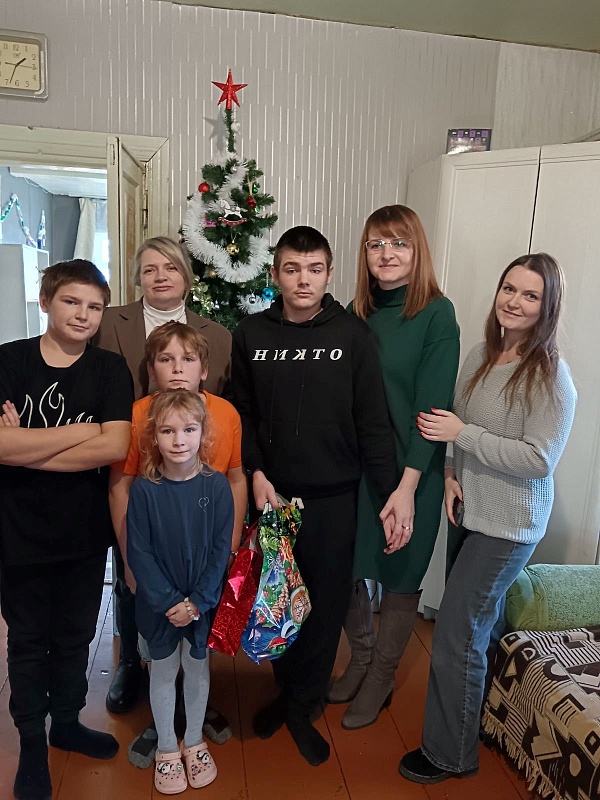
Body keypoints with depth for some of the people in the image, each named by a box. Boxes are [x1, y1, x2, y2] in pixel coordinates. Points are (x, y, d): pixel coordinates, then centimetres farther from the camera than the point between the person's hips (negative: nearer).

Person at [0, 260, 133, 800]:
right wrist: (84, 430, -19)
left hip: (86, 532, 2)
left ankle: (67, 723, 43)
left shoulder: (111, 369, -4)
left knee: (75, 636, 20)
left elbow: (116, 447, -18)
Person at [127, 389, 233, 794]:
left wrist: (197, 601, -14)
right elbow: (139, 552, -11)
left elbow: (221, 548, -9)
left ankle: (194, 743, 39)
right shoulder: (144, 489, -13)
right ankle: (167, 749, 37)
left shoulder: (216, 485, -12)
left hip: (203, 602, 1)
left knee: (197, 668, 17)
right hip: (159, 604, 0)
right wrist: (169, 601, -15)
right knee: (163, 671, 16)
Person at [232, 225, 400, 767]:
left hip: (333, 497, -1)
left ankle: (302, 708, 31)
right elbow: (242, 415, 5)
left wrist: (392, 496, -9)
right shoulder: (251, 335, 0)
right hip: (272, 493, 2)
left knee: (327, 604, 9)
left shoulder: (353, 335, -6)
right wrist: (255, 471, -7)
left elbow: (374, 422, -6)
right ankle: (285, 689, 41)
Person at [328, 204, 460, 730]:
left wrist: (407, 486, -19)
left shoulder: (436, 313, -10)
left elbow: (432, 405, -15)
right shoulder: (357, 313, 5)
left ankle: (381, 678, 35)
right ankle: (361, 658, 40)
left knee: (400, 578, 11)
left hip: (411, 470, -4)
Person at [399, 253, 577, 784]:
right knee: (480, 625, 21)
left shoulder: (551, 376, -16)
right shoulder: (480, 357, 3)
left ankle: (450, 754, 19)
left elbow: (539, 459, -20)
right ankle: (477, 716, 43)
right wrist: (453, 474, -4)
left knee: (455, 635, -2)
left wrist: (461, 433, -22)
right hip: (469, 513, 6)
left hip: (509, 526, -6)